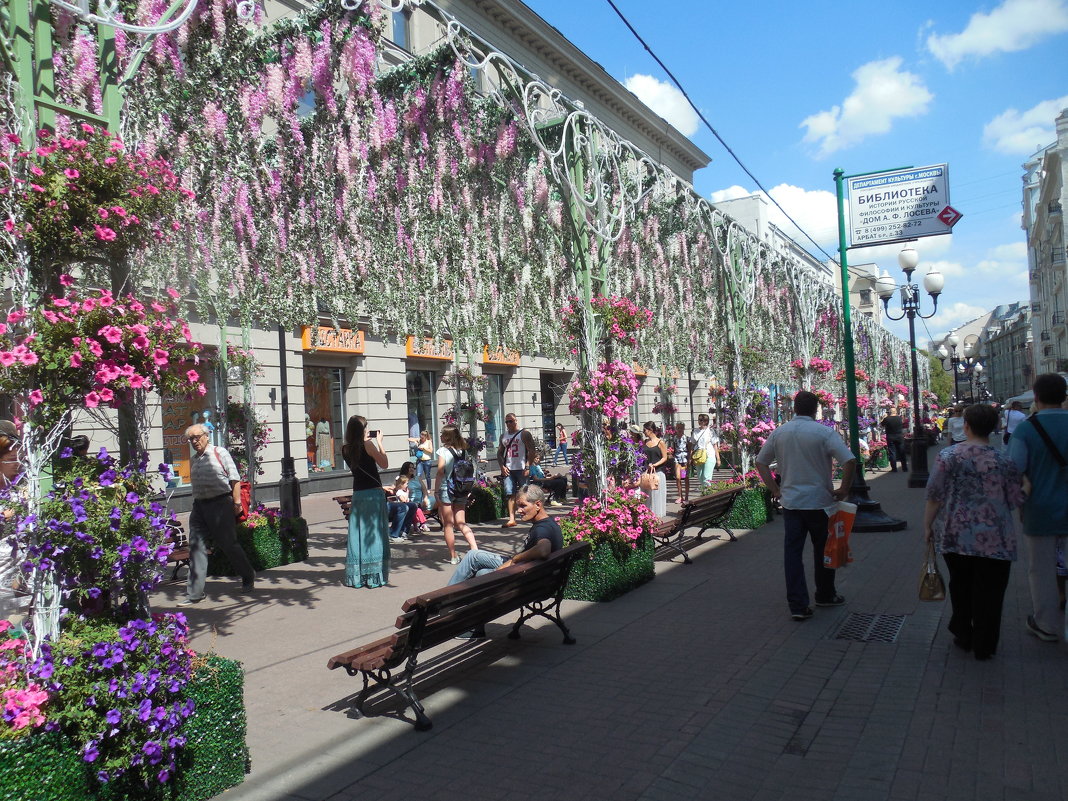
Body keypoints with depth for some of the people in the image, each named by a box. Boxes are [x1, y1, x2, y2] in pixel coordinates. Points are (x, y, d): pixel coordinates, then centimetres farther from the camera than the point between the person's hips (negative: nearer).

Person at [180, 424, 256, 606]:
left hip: (220, 503, -6)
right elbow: (195, 485, 19)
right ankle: (194, 593, 3)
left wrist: (236, 502, -14)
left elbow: (234, 478, -8)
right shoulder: (193, 460, 15)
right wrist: (197, 503, 14)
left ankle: (248, 577, 24)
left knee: (229, 544, 2)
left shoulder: (219, 453, -3)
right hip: (199, 506, 6)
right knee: (196, 548, 0)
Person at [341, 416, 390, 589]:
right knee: (374, 534, 1)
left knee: (357, 534, 11)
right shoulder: (367, 445, -11)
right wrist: (379, 442, 2)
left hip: (357, 495, 5)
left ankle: (356, 576, 15)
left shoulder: (345, 449, 6)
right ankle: (374, 576, 4)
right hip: (374, 494, -5)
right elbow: (384, 464, -5)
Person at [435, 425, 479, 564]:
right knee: (461, 523, 11)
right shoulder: (463, 451, 5)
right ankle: (474, 548, -5)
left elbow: (440, 473, -13)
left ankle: (453, 556, 9)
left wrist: (436, 492, -7)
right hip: (462, 490, 5)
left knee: (448, 525, 5)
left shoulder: (443, 451, -9)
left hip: (446, 489, -5)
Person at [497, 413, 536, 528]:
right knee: (510, 494, -2)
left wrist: (527, 467, -15)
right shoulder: (503, 436, 16)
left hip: (522, 469, -4)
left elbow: (532, 451, -7)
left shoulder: (524, 433, -1)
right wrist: (502, 466, 2)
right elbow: (499, 453, 19)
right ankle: (511, 519, -3)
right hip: (508, 470, 5)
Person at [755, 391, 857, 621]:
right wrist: (843, 490, -7)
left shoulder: (779, 433, 3)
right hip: (819, 501, -2)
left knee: (792, 552, 4)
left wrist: (775, 490, 11)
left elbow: (760, 462, 9)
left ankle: (798, 605, 2)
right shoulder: (824, 432, -9)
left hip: (790, 502, 3)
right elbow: (849, 460, -18)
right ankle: (825, 596, 32)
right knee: (823, 550, 16)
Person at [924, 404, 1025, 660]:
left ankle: (963, 636, 31)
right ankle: (983, 646, 18)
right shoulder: (1003, 461, -8)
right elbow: (1016, 499, -1)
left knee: (960, 586, 19)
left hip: (954, 535, 1)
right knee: (988, 592, 10)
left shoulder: (947, 456, -8)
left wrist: (928, 526, 3)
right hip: (994, 540, -1)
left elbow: (934, 496, -8)